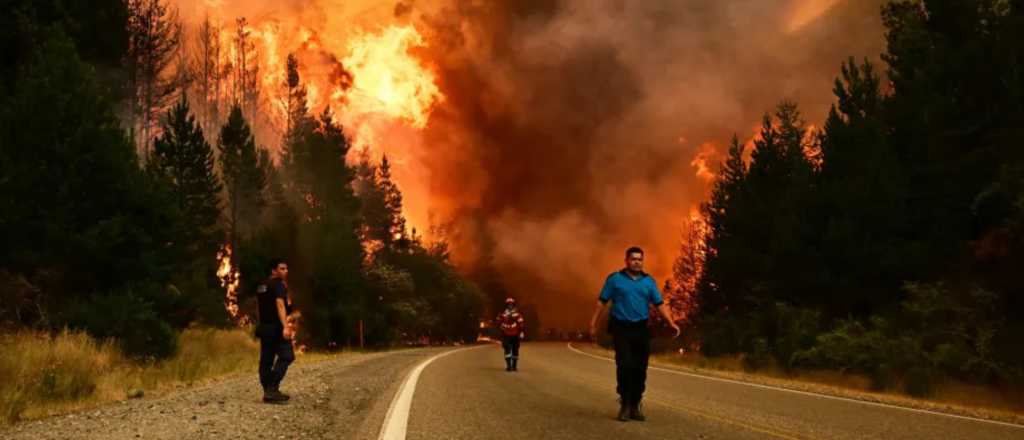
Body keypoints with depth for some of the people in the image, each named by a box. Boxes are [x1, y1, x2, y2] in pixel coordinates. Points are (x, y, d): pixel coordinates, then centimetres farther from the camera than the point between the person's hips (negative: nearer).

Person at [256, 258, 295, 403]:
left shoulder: (261, 287, 17)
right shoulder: (278, 284, -10)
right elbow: (280, 305, -22)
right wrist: (285, 326, -30)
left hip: (264, 326, 9)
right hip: (276, 327, -9)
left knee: (266, 360, 8)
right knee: (286, 356, -11)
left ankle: (268, 392, 10)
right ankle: (272, 389, -21)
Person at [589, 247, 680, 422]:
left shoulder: (649, 281, 10)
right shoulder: (614, 279, 2)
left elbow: (660, 304, 6)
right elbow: (602, 301, 2)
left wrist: (671, 323, -6)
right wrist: (593, 323, -5)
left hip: (641, 330, 3)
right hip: (621, 329, -3)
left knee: (640, 369, 3)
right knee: (625, 366, -13)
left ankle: (635, 406, 14)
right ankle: (625, 404, -1)